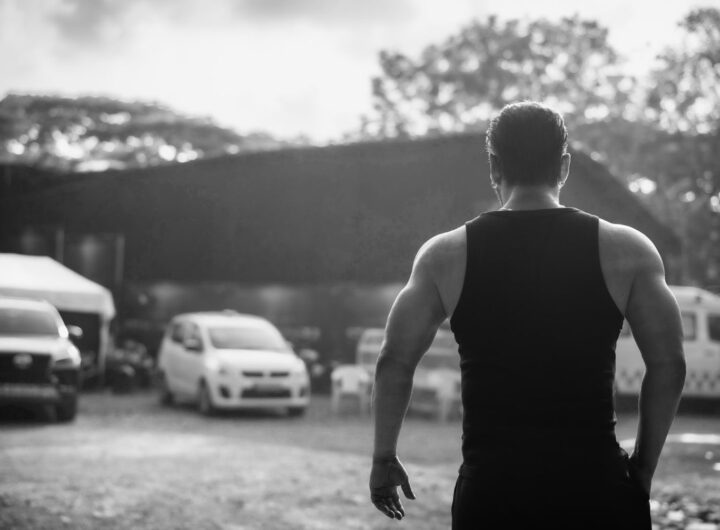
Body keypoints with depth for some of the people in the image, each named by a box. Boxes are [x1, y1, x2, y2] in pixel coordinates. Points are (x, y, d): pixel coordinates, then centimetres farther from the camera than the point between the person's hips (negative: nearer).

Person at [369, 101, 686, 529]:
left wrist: (385, 459, 11)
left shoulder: (446, 256, 0)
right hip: (597, 489, 0)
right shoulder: (625, 251, 0)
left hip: (491, 492, 1)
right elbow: (669, 365, 1)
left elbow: (394, 362, 0)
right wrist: (643, 467, 11)